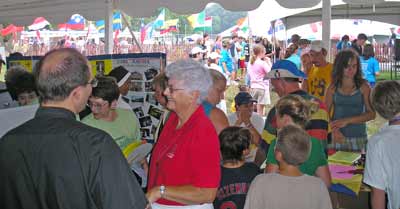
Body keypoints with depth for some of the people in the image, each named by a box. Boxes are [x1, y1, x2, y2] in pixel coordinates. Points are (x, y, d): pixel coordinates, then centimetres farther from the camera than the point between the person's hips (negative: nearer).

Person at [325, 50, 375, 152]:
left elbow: (371, 114, -6)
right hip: (338, 137, 1)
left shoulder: (363, 87, -1)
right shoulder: (333, 88, 3)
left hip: (358, 138, -1)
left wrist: (347, 121, -16)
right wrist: (334, 129, -15)